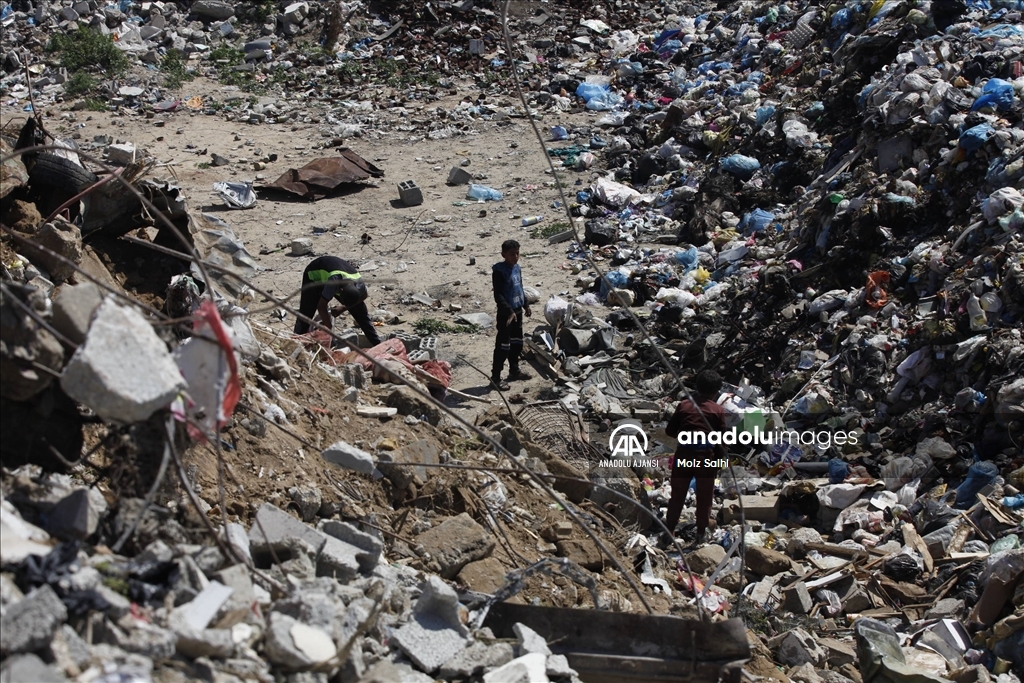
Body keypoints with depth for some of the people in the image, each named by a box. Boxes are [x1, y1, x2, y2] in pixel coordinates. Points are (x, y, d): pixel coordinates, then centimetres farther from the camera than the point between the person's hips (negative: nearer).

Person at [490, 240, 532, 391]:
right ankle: (495, 377, 0)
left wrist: (526, 305, 24)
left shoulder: (517, 267, 6)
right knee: (503, 345, -5)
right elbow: (498, 295, -22)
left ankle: (514, 370, 35)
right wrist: (509, 311, -29)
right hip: (505, 313, -8)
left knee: (517, 343, 20)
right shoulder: (499, 271, -18)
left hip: (517, 311, 8)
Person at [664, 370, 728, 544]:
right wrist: (721, 458, 13)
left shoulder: (684, 405, 6)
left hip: (684, 454, 2)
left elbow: (670, 430, 8)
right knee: (704, 496, 11)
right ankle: (701, 532, 17)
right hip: (706, 456, -2)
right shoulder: (718, 410, 0)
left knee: (677, 494, 13)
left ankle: (669, 530, 18)